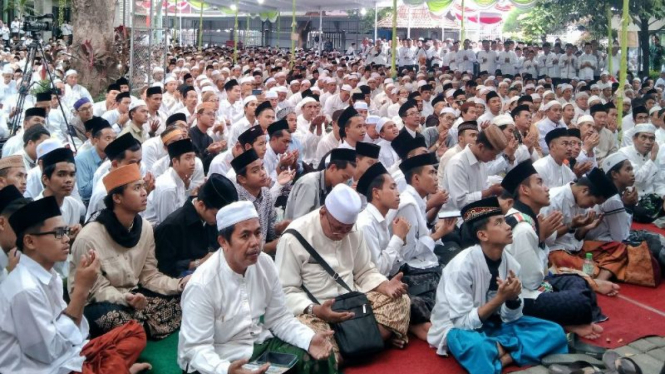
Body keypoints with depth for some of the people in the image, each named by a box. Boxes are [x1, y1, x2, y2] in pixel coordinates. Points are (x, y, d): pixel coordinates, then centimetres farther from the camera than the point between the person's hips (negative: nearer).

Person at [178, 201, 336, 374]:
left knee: (321, 358, -8)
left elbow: (279, 318, 3)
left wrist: (309, 340, -15)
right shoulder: (201, 285, -22)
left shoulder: (265, 264, -5)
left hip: (261, 345, 5)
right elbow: (197, 347, -21)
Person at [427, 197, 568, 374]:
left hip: (495, 324, 7)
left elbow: (510, 318, -2)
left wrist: (512, 298, -22)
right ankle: (504, 350, -15)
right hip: (459, 329, -7)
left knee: (554, 332, -10)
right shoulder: (462, 265, -23)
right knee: (474, 345, -41)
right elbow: (463, 322, -22)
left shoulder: (511, 263, -6)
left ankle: (502, 356, -20)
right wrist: (500, 298, -28)